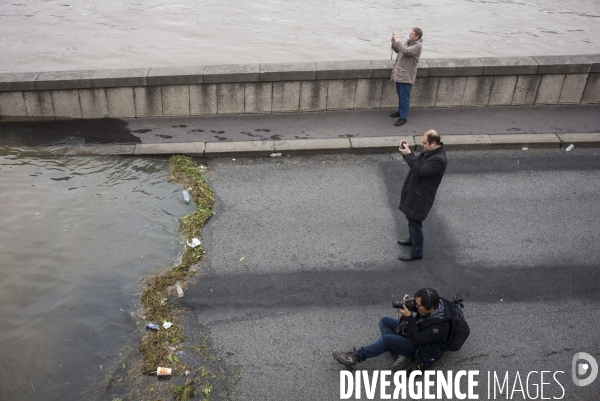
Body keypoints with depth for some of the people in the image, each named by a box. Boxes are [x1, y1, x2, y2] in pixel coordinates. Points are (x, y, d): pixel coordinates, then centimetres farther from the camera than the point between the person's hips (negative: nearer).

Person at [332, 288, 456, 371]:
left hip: (421, 348, -9)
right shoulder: (434, 302, -16)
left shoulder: (439, 326, -36)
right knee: (384, 321, -2)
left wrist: (408, 317, -33)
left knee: (387, 339, -27)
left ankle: (356, 356, -13)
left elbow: (417, 339, -30)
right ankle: (402, 356, -12)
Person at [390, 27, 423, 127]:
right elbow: (398, 50, 20)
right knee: (400, 94, 20)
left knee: (404, 96, -4)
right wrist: (394, 43, 1)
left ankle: (403, 117, 1)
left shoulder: (418, 46, -16)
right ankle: (401, 111, 36)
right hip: (399, 72, 9)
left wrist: (397, 41, -23)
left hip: (406, 75, -9)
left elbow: (405, 51, -29)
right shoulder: (408, 42, 10)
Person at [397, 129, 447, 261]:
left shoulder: (439, 159, -28)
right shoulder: (429, 151, 2)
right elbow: (417, 163, 12)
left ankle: (416, 252, 18)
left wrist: (408, 155, -30)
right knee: (410, 218, 26)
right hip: (413, 191, 10)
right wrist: (407, 151, -5)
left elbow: (420, 170, -31)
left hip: (421, 196, -10)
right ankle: (412, 239, 50)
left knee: (415, 222, 3)